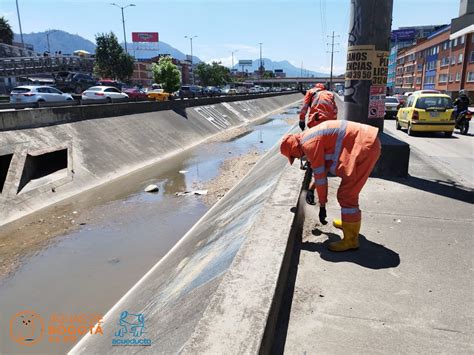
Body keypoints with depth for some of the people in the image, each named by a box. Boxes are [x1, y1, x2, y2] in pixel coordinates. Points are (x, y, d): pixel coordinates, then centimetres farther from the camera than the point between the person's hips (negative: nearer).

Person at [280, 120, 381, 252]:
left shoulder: (309, 144, -15)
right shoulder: (311, 137, 15)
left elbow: (320, 175, -12)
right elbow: (324, 166, 26)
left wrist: (322, 206, -4)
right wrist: (311, 189, 26)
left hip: (365, 146, -10)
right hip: (368, 142, 10)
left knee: (347, 194, -6)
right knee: (349, 188, 24)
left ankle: (350, 240, 3)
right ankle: (349, 222, 40)